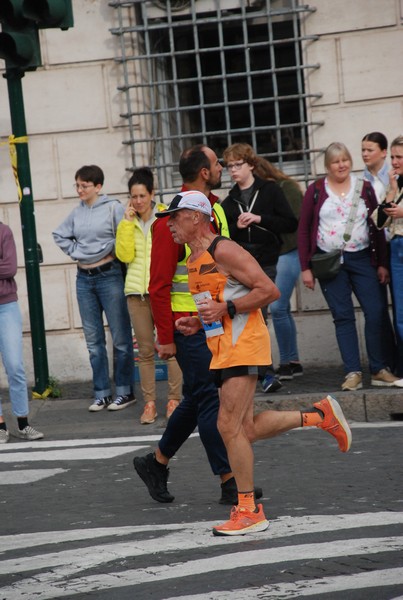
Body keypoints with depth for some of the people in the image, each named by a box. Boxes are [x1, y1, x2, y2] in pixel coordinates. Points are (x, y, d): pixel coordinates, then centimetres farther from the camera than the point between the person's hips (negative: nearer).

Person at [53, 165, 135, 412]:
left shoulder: (113, 208, -8)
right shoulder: (77, 212, 8)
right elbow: (60, 235, 20)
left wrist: (111, 250, -7)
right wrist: (75, 251, 7)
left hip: (109, 276, -6)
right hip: (84, 279, 6)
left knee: (120, 337, 1)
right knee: (93, 339, 8)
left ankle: (125, 391, 9)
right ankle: (102, 393, 15)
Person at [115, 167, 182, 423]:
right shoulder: (129, 222, 9)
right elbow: (125, 255, -2)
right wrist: (128, 222, -5)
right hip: (137, 291, 3)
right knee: (145, 349, 5)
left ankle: (174, 400, 6)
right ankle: (149, 403, 9)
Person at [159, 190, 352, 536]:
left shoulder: (223, 251, -12)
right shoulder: (194, 260, 17)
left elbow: (269, 291, -16)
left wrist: (225, 308, -20)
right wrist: (196, 324, 12)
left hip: (243, 344, -10)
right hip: (224, 349, 10)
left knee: (229, 426, -12)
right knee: (247, 429, 10)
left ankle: (249, 512, -5)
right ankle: (320, 415, 25)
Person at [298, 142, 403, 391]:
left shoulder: (364, 188, 6)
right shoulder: (316, 191, 2)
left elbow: (377, 227, 8)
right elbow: (304, 229, 3)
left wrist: (382, 263, 4)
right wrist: (305, 267, -2)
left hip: (361, 258, 1)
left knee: (376, 311, -7)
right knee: (343, 316, -2)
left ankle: (379, 370, 3)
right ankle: (353, 373, 0)